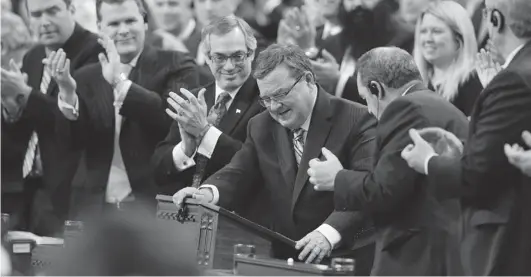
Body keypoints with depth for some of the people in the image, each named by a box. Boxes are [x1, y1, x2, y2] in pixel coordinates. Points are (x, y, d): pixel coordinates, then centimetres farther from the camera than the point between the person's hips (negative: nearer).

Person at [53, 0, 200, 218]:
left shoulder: (175, 66, 1)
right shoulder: (87, 78, 11)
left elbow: (174, 118, -15)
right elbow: (74, 141, 2)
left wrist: (121, 83, -23)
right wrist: (67, 93, -16)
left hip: (155, 204, -3)